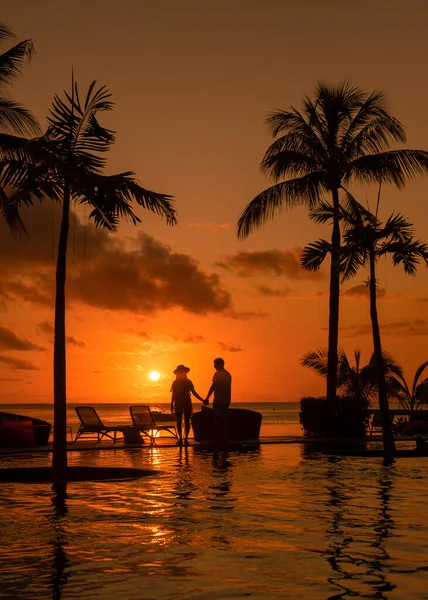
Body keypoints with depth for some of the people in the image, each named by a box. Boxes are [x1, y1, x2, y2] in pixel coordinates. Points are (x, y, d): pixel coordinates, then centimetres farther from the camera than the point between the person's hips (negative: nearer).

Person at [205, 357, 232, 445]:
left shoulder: (217, 374, -8)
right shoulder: (228, 374, 14)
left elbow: (213, 387, -12)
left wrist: (207, 398, -9)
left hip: (218, 401, -7)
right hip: (226, 401, 7)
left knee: (216, 419, -2)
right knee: (224, 420, 10)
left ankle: (218, 438, -8)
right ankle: (224, 439, 9)